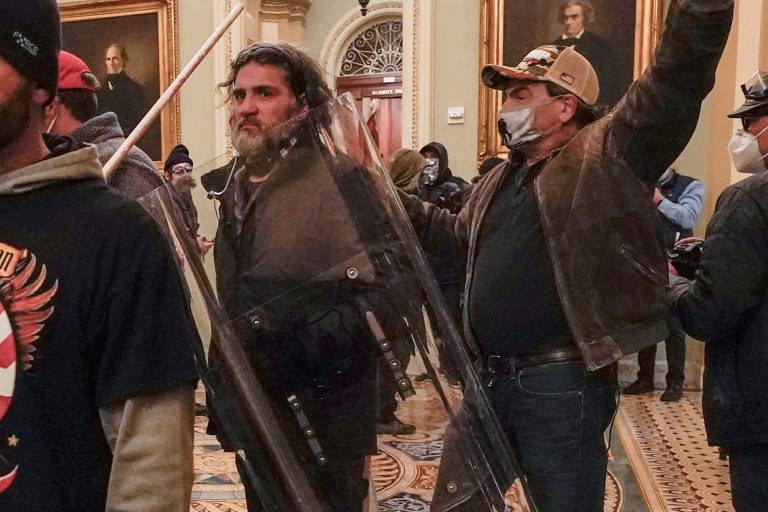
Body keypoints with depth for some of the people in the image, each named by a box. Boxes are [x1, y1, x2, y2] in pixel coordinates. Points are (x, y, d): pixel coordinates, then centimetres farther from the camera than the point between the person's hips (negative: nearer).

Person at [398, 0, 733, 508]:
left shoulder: (605, 156, -8)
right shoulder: (500, 180, 16)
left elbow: (677, 80, -21)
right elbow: (460, 233, 31)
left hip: (561, 384, -7)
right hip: (489, 376, 8)